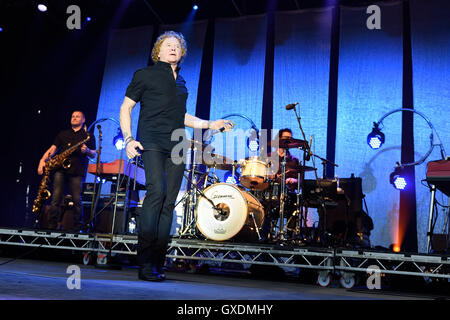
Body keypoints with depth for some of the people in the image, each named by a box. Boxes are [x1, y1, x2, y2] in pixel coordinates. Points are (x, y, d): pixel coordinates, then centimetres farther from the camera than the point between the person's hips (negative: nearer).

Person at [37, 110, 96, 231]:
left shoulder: (88, 136, 15)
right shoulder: (63, 134, 23)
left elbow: (94, 154, 10)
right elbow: (53, 149, 15)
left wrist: (87, 151, -12)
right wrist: (43, 160, -1)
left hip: (77, 171, -2)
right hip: (60, 169, 2)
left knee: (77, 200, -5)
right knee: (56, 198, -5)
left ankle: (76, 228, 3)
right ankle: (51, 226, -1)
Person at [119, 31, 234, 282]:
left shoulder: (181, 82, 23)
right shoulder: (145, 75, 9)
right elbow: (126, 107, 6)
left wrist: (209, 125, 21)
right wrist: (128, 139, -7)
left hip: (176, 145, 5)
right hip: (151, 142, -5)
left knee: (169, 201, -2)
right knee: (156, 191, -22)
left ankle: (158, 263, 3)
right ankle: (145, 264, -19)